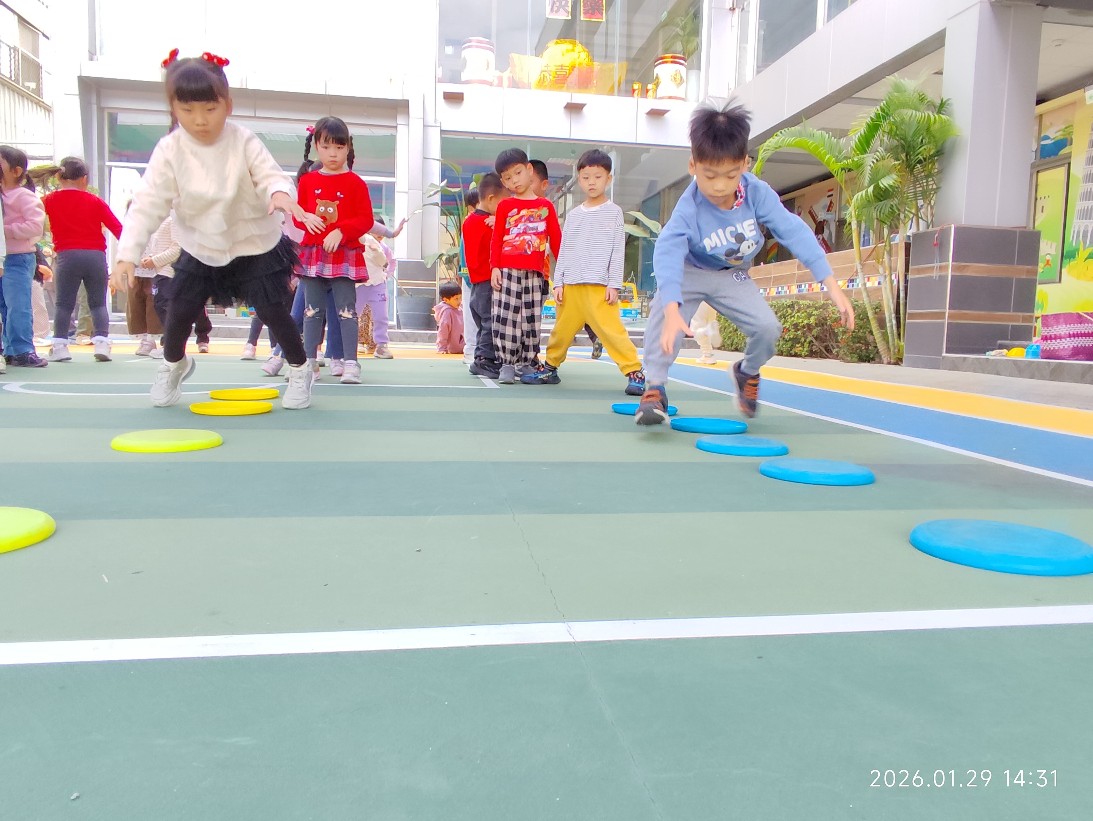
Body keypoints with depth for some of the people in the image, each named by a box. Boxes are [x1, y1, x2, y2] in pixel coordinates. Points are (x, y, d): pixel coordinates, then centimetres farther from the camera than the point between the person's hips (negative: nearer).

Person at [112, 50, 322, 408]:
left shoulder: (243, 142, -15)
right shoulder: (169, 151, -14)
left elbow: (271, 175, -22)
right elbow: (147, 203, -15)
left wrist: (280, 193, -49)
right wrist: (127, 254, -24)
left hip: (256, 244, -2)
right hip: (200, 247, 2)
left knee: (271, 308, -8)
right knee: (180, 309, -1)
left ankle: (300, 369, 14)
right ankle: (173, 363, 30)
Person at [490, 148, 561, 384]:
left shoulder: (545, 205, 10)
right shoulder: (505, 206, 7)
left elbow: (556, 239, 9)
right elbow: (496, 239, 4)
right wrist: (494, 268, -5)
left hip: (535, 273, 1)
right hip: (507, 271, -1)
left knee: (532, 319, 5)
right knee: (506, 317, -4)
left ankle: (527, 363, 14)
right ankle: (507, 364, 2)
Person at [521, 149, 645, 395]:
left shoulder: (614, 212, 4)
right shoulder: (573, 214, 15)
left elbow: (618, 251, 0)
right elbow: (563, 251, 14)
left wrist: (614, 284, -8)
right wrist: (558, 282, 6)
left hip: (599, 286, -4)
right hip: (571, 285, 4)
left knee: (611, 329, -14)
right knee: (562, 330, 12)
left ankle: (635, 372, -11)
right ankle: (549, 368, 28)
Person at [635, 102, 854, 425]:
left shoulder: (757, 192, -25)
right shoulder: (688, 209, -33)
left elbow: (794, 232, -22)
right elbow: (668, 253, -46)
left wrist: (832, 286, -27)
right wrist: (672, 311, -62)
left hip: (733, 276, 3)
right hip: (691, 272, -3)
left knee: (768, 328, -13)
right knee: (662, 315, -31)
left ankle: (747, 373, 20)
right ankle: (654, 388, -18)